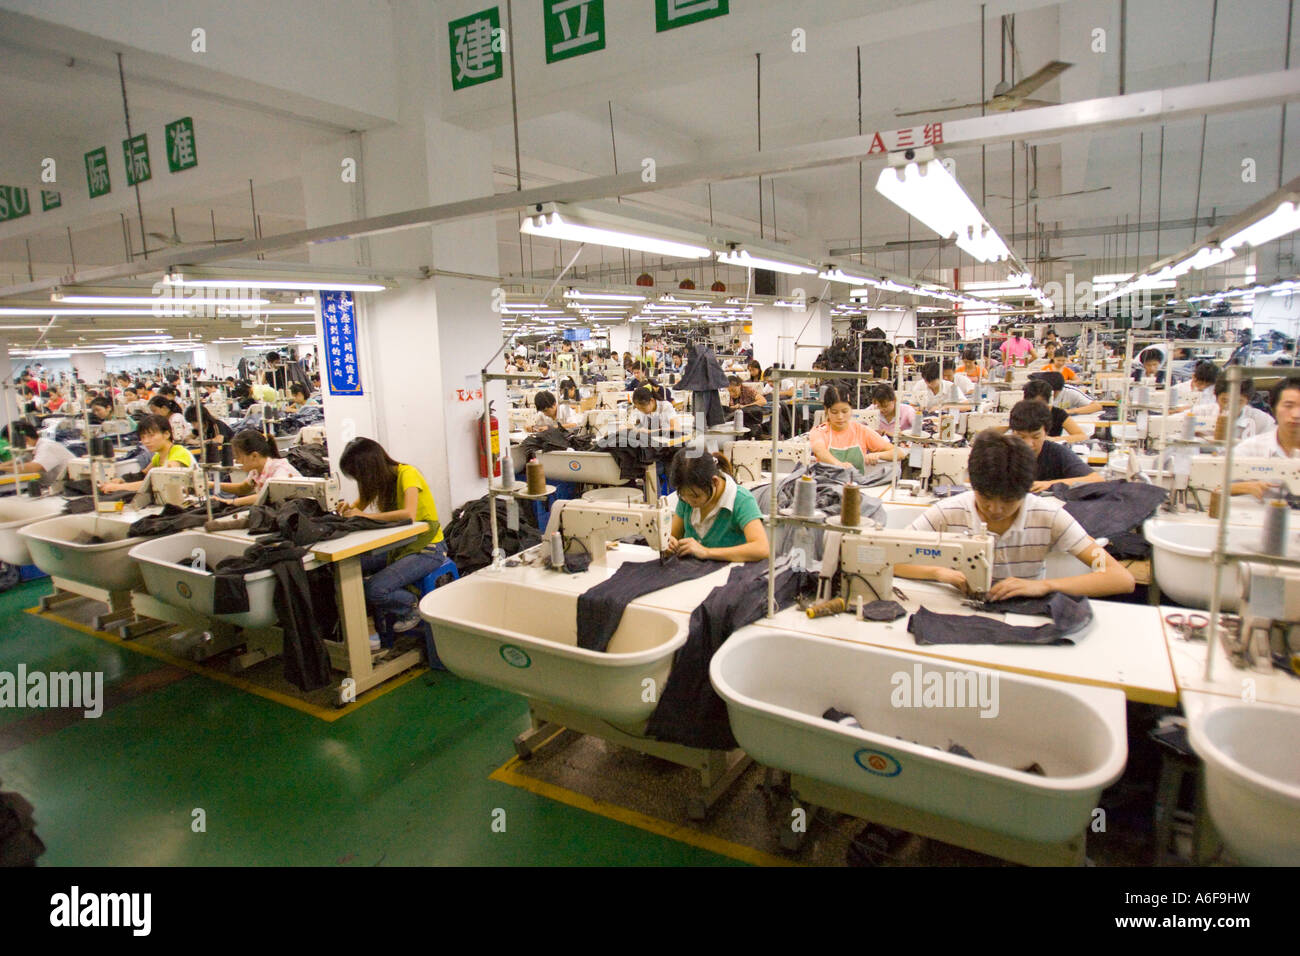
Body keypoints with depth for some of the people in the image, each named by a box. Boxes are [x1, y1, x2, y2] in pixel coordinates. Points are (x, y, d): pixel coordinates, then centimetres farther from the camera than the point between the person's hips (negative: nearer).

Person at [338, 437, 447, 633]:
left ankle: (413, 608, 5)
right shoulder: (382, 477, 4)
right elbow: (361, 504, 16)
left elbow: (409, 514, -34)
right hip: (400, 545, 8)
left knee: (374, 589, -23)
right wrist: (348, 509, -7)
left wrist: (365, 516, -28)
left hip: (427, 549, -8)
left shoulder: (406, 473, -19)